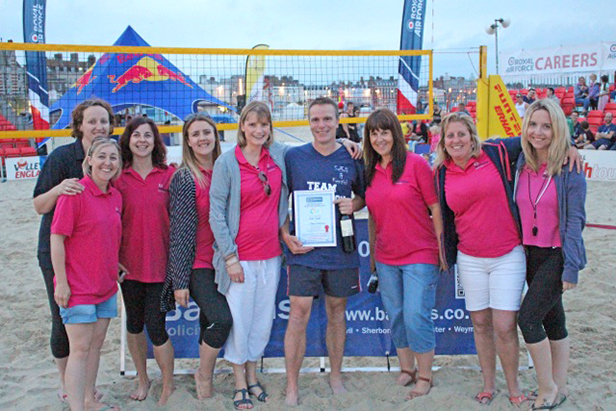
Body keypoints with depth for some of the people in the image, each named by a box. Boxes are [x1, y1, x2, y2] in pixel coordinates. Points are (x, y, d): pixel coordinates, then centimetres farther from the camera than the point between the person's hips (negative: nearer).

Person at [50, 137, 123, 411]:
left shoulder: (116, 196, 7)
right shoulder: (75, 192, -14)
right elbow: (56, 238, -14)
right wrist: (61, 282, -15)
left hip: (106, 286, 7)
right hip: (77, 286, -7)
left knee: (96, 344, 15)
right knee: (80, 349, -3)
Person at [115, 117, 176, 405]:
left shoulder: (169, 175, -2)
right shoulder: (118, 177, 1)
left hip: (160, 263, -2)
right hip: (129, 263, 2)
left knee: (156, 326, -1)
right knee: (134, 324, 15)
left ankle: (168, 387, 19)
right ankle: (142, 379, 36)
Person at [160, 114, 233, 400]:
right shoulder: (183, 178, -7)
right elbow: (179, 232, -9)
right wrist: (180, 280, -10)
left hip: (221, 262, 5)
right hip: (197, 265, -5)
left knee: (210, 326, 11)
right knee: (222, 319, -18)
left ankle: (204, 375, 29)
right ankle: (204, 375, 5)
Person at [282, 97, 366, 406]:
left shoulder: (352, 159, 4)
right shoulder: (293, 157, 0)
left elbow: (363, 195, 17)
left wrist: (353, 205, -6)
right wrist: (286, 236, -6)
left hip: (341, 250, 2)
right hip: (303, 249, -2)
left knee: (337, 312, 13)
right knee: (299, 314, -5)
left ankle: (336, 376, 30)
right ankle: (291, 386, 8)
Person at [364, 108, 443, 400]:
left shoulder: (416, 164, -8)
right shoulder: (370, 172, 7)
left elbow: (435, 208, -6)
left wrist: (442, 249, -7)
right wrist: (371, 254, 14)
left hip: (420, 255, -5)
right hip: (386, 258, 5)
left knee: (416, 317, -5)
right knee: (396, 317, 12)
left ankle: (425, 376, 13)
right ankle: (406, 369, 29)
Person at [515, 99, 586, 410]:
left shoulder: (570, 168, -11)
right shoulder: (522, 164, 4)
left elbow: (575, 220, -13)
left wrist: (571, 267, -16)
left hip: (557, 254, -5)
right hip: (530, 253, 5)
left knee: (528, 317, -11)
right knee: (553, 320, 14)